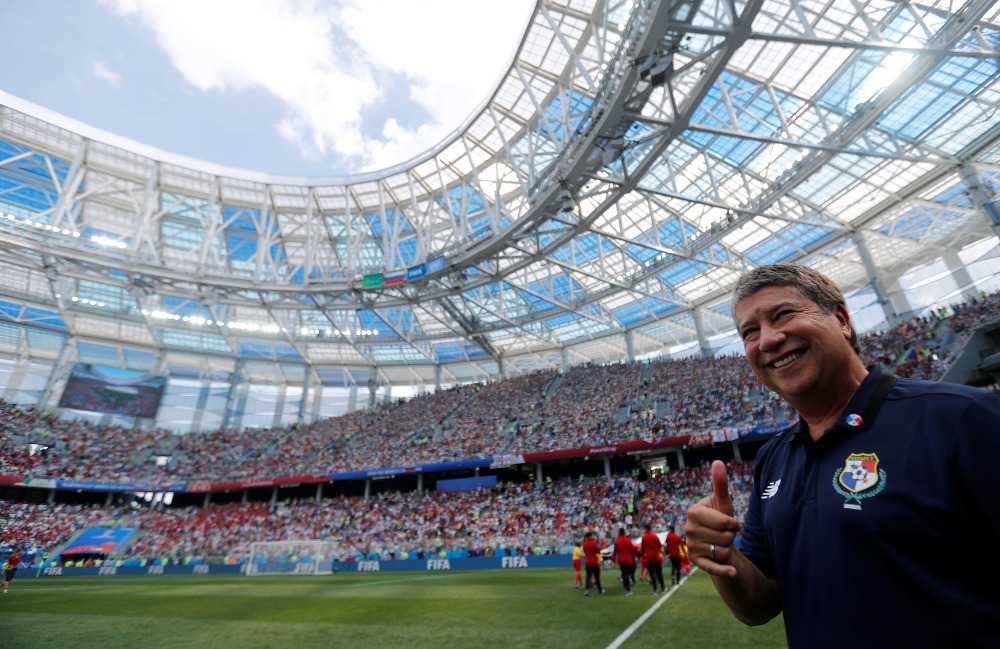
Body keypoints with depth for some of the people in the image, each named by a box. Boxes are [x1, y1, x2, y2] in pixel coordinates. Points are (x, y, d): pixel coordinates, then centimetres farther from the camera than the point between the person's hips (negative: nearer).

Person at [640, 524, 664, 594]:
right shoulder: (655, 536, -5)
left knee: (652, 574, 2)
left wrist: (643, 555, 17)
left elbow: (643, 548, 3)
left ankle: (655, 590, 0)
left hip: (649, 558, -1)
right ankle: (663, 588, 21)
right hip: (657, 557, 1)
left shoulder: (644, 537, -4)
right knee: (659, 573, 13)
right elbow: (660, 546, 4)